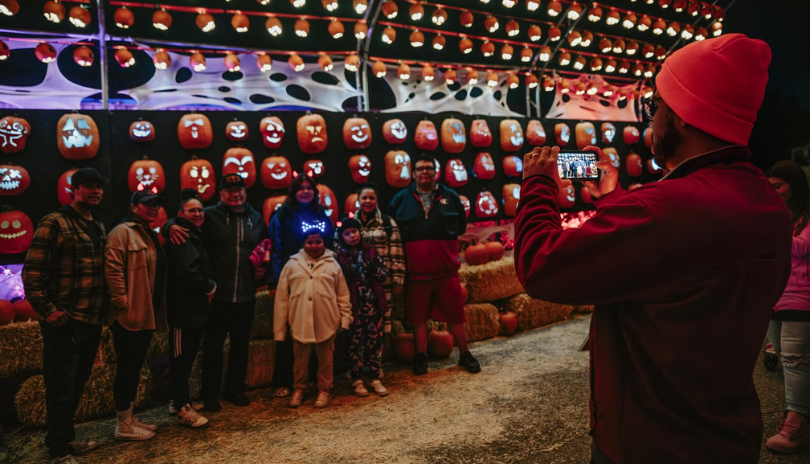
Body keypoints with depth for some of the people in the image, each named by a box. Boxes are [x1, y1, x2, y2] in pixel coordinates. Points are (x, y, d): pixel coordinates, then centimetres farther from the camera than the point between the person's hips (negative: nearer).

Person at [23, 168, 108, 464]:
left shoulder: (99, 228, 13)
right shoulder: (54, 223, -9)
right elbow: (32, 272, -13)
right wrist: (46, 311, -16)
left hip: (92, 320, 7)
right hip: (64, 321, -7)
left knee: (77, 383, 18)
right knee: (61, 386, 2)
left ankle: (66, 438, 33)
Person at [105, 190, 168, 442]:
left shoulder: (150, 235, 18)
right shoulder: (122, 232, -11)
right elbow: (112, 269, -20)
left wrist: (158, 310, 18)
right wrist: (122, 303, -22)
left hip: (147, 314, 9)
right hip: (129, 315, -9)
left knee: (135, 367, 16)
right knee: (127, 368, -1)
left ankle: (130, 418, 28)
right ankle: (124, 425, 10)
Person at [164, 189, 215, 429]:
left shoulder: (194, 236, 16)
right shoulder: (181, 237, -15)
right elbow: (188, 272, -26)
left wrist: (208, 286, 4)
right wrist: (209, 286, -12)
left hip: (197, 308, 10)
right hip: (183, 308, -10)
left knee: (188, 357, 18)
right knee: (181, 358, -1)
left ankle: (180, 400, 30)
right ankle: (182, 408, 7)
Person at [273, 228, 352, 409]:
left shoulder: (332, 265, 4)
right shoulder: (292, 265, 4)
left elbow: (343, 295, 7)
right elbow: (281, 298, 4)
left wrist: (345, 319, 1)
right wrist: (279, 329, 1)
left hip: (326, 323, 0)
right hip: (300, 323, 0)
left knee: (325, 360, 12)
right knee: (301, 360, 13)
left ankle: (324, 390, 28)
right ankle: (298, 389, 31)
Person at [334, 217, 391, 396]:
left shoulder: (370, 251, 5)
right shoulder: (339, 255, -5)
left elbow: (385, 274, 5)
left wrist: (375, 269, -11)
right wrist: (348, 275, -19)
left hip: (373, 304, 3)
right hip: (353, 305, -3)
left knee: (375, 339, 7)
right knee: (356, 341, 6)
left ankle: (376, 378, 16)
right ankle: (357, 380, 17)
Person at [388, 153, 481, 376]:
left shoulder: (450, 196, 6)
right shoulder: (401, 198, 4)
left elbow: (461, 225, 14)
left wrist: (449, 247, 6)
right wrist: (409, 248, 3)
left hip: (446, 268, 0)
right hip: (416, 270, 0)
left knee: (455, 314, 7)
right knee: (418, 316, 8)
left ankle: (465, 354, 22)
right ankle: (421, 356, 21)